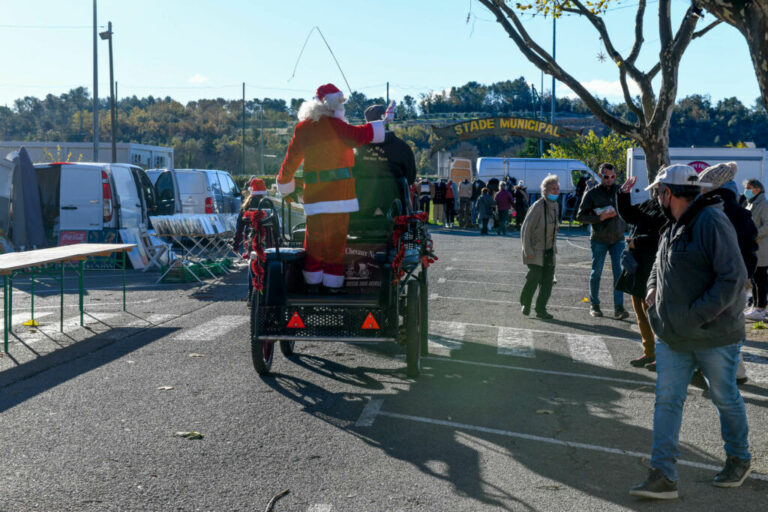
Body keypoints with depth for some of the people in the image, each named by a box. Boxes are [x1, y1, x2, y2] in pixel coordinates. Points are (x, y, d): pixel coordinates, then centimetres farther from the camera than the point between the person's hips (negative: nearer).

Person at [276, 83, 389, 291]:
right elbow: (361, 135, -19)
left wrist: (286, 188, 30)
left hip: (314, 192, 5)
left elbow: (290, 161, 18)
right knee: (337, 237, 2)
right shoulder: (333, 125, -9)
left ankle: (313, 284, 14)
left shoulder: (302, 128, 10)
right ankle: (333, 284, 6)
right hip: (339, 191, -5)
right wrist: (387, 122, -9)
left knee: (314, 237, 12)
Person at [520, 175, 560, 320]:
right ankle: (525, 303, 9)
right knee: (534, 277, -14)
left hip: (549, 251, 7)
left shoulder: (555, 206, 9)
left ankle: (541, 309, 11)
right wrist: (528, 250, -18)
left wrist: (554, 247, 16)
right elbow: (526, 229, -15)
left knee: (548, 280, 3)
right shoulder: (538, 206, -16)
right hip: (535, 251, -7)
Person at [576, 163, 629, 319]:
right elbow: (580, 216, -6)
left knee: (619, 272, -5)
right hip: (599, 240, -2)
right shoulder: (592, 194, -3)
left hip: (618, 239, 2)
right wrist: (600, 218, -16)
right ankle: (594, 305, 20)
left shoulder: (619, 190, 8)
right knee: (596, 272, 6)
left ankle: (619, 308, -5)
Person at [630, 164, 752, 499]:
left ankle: (739, 460, 36)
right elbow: (660, 265, 27)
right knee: (667, 401, 3)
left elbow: (733, 277, -23)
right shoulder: (672, 227, 10)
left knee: (725, 399, 12)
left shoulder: (711, 222, -18)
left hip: (714, 336, -8)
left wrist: (697, 316, -25)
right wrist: (653, 287, 6)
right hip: (673, 336, 8)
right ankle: (663, 477, 6)